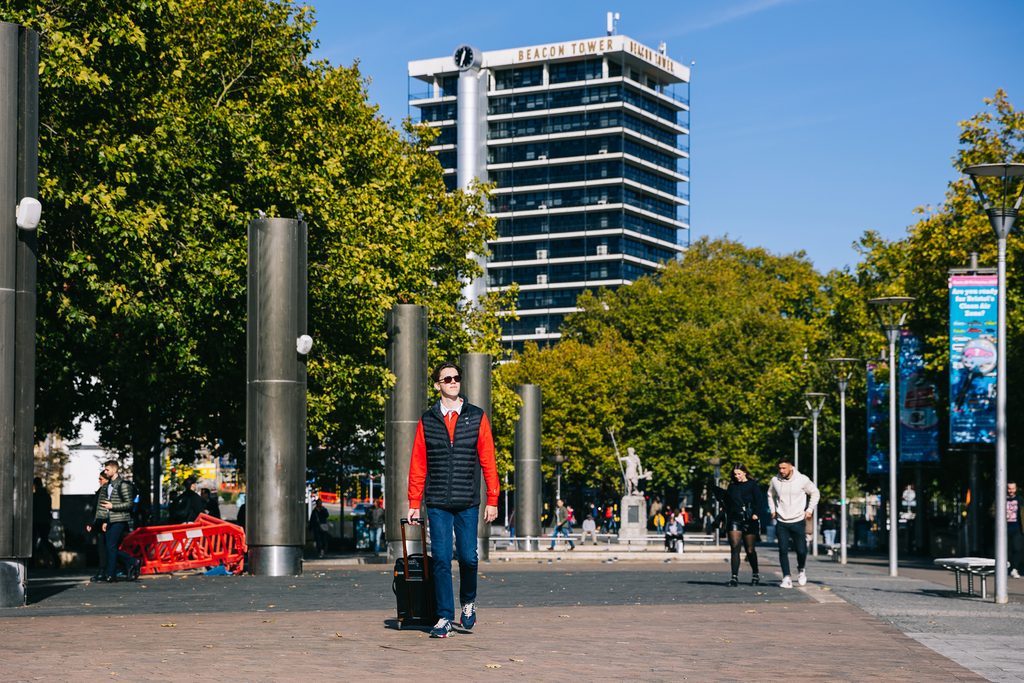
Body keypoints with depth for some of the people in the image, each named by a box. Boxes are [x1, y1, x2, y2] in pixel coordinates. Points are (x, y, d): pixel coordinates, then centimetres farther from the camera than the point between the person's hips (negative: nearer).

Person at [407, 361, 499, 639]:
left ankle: (468, 603, 26)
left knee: (467, 557, 0)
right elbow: (418, 465, 7)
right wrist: (414, 504, 2)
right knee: (441, 559, -3)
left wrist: (492, 500, -1)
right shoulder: (427, 421, 7)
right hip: (437, 503, 0)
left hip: (468, 503, 0)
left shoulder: (477, 417, 5)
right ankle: (445, 617, 4)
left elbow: (488, 461, 4)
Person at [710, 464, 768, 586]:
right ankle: (734, 577, -10)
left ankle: (756, 573, 29)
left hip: (749, 521, -3)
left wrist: (757, 514, -20)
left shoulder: (753, 485, 0)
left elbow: (759, 501, -8)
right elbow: (727, 501, 18)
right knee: (734, 548, -9)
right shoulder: (732, 486, 13)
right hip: (734, 520, 3)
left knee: (750, 550, 7)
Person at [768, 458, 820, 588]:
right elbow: (770, 495, 20)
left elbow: (815, 493, 7)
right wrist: (773, 510, 11)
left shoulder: (802, 480, -8)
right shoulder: (775, 480, -1)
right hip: (781, 522, 2)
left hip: (798, 521, -2)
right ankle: (786, 578, -1)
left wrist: (809, 510, 2)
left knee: (801, 550, -1)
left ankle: (801, 570, 29)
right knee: (783, 550, -7)